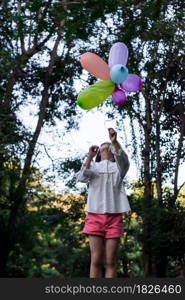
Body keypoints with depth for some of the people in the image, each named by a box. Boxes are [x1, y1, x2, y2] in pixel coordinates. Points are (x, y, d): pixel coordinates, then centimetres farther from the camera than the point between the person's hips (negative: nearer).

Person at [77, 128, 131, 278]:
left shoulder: (118, 167, 17)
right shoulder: (93, 166, 18)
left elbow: (123, 158, -9)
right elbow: (81, 177, -4)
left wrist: (115, 141, -27)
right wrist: (90, 155, -15)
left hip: (114, 215, 0)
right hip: (95, 215, 0)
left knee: (111, 261, -3)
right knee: (96, 260, -6)